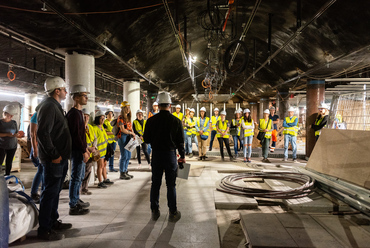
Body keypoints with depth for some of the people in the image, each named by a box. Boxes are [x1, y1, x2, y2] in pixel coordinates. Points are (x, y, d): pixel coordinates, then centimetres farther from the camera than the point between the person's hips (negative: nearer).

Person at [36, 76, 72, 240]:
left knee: (55, 191, 18)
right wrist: (54, 155, -21)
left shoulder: (55, 106, 16)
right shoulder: (49, 106, -17)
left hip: (60, 158, 10)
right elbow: (42, 133, -25)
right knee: (50, 193, -1)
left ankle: (53, 221, 31)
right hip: (53, 159, -10)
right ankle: (44, 230, 10)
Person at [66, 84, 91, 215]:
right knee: (76, 177, -3)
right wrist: (84, 151, -19)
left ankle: (77, 200, 31)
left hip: (80, 150, 10)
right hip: (77, 150, -10)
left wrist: (85, 148, 19)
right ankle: (73, 206, 7)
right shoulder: (74, 113, -16)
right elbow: (75, 135, -22)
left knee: (79, 176, 18)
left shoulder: (78, 112, 15)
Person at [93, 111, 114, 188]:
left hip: (104, 149, 9)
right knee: (100, 165, -4)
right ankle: (100, 182, 3)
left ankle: (105, 179, 29)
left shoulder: (101, 127, 13)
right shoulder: (95, 128, -16)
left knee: (104, 164, 17)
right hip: (99, 149, -9)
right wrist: (96, 150, -20)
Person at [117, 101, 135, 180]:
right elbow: (122, 129, -16)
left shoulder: (128, 118, 16)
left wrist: (133, 135, 1)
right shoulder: (120, 118, -9)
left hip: (128, 138, 8)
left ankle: (125, 172, 21)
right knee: (124, 156, -6)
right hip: (122, 137, -8)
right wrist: (131, 133, -7)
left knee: (128, 156, 10)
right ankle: (122, 174, 4)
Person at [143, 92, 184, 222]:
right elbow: (180, 141, -3)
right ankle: (173, 213, 16)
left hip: (156, 154, 1)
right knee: (171, 185, 8)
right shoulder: (176, 121, -8)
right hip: (170, 154, -1)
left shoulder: (151, 120, -5)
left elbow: (146, 139, 1)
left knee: (155, 183, 13)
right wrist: (182, 156, 9)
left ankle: (155, 211, 22)